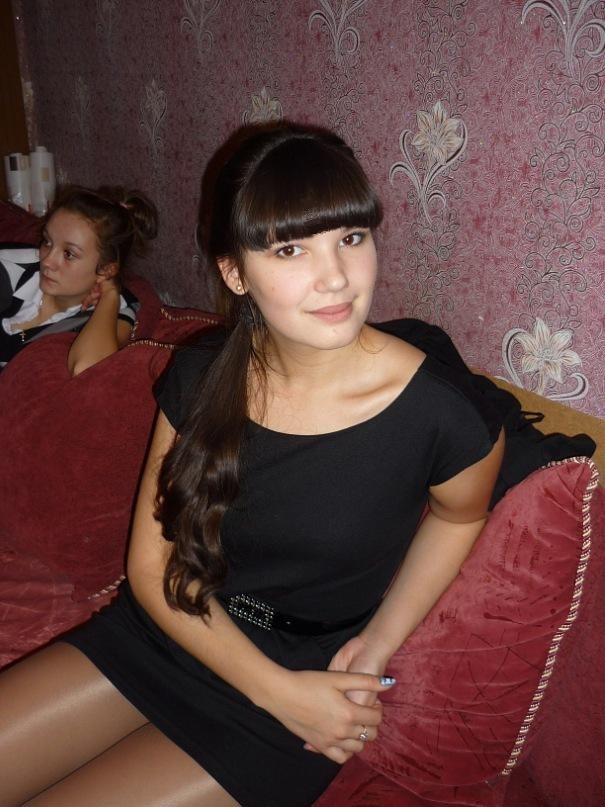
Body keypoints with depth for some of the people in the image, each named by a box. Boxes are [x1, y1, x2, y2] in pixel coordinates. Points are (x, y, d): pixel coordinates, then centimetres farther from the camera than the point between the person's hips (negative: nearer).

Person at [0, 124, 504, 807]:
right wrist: (280, 690, -16)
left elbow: (458, 514, 2)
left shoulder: (441, 415, -22)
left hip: (309, 676, -3)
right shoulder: (199, 379, -12)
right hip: (165, 630, 4)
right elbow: (153, 564, -6)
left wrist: (378, 641, -7)